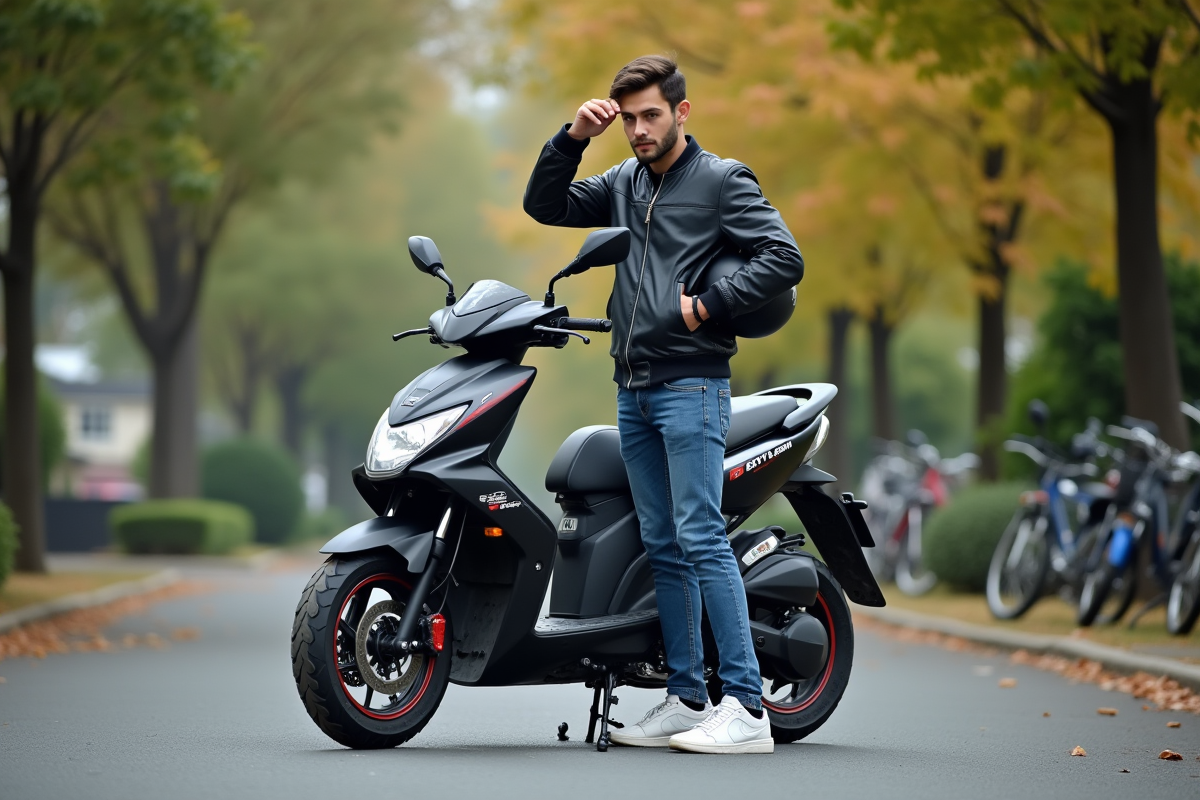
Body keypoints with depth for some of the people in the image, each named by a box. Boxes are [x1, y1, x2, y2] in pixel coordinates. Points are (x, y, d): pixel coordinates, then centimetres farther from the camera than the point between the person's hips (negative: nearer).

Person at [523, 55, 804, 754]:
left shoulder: (724, 181, -1)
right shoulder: (623, 184, 17)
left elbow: (785, 258, -9)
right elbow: (545, 205, 16)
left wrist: (706, 306, -13)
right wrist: (574, 138, 2)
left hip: (692, 385, -7)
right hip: (634, 389, 7)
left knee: (701, 538, -13)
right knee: (662, 547, 7)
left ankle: (747, 706, -14)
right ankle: (687, 699, 11)